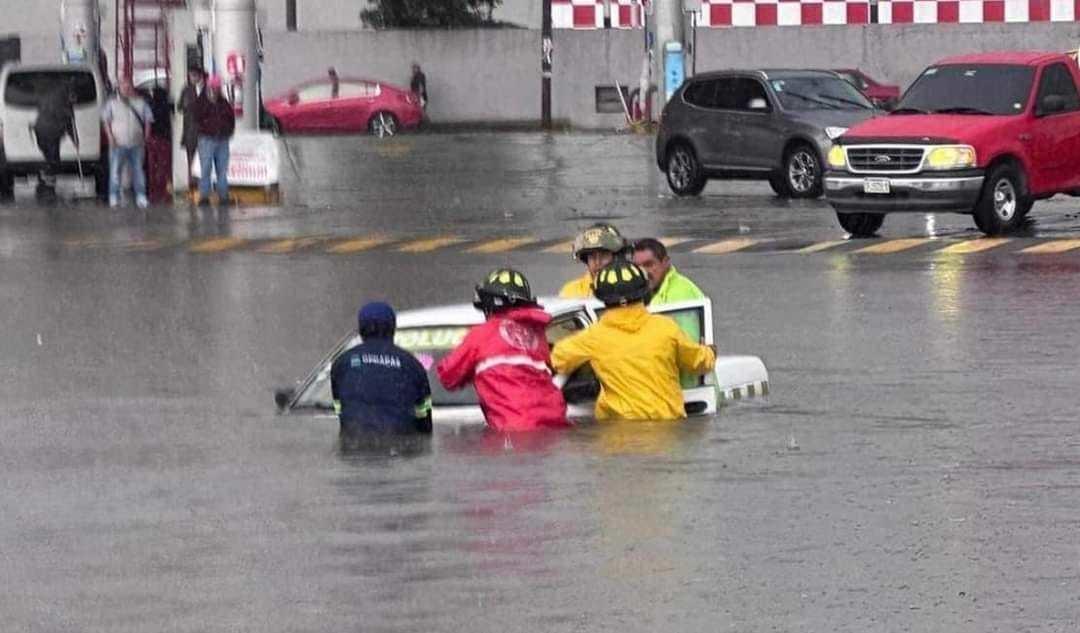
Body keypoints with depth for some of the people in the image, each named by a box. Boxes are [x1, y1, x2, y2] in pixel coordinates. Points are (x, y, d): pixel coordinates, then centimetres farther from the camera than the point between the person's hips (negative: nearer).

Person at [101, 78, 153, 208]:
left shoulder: (140, 103, 8)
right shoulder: (112, 103, 3)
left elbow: (148, 121, 11)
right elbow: (106, 121, 1)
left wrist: (145, 138, 0)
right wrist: (111, 138, -10)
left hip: (137, 144, 2)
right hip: (118, 144, -2)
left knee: (138, 171, 4)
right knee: (115, 171, -6)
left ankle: (141, 197, 9)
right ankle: (114, 198, -3)